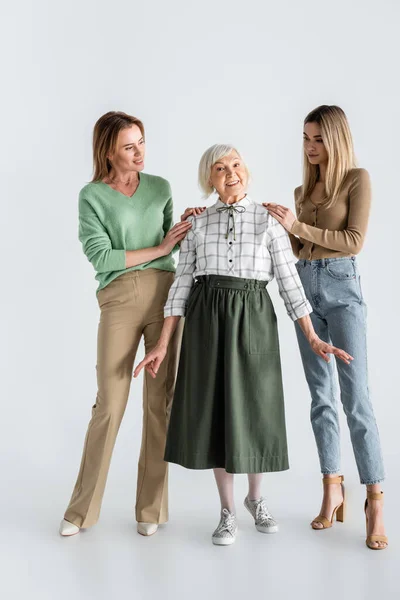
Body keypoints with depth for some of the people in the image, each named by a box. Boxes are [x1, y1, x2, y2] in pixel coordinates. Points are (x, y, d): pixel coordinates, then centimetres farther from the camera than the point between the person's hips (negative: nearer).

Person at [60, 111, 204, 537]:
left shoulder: (160, 188, 13)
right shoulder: (92, 195, 3)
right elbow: (99, 255, -7)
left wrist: (185, 226, 1)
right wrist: (158, 249, -7)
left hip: (165, 293, 3)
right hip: (119, 299, -3)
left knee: (160, 401, 4)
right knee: (109, 404, -1)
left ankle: (151, 507, 17)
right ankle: (82, 508, 15)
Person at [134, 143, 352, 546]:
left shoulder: (269, 220, 2)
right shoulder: (198, 224, 6)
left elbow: (289, 281, 1)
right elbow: (182, 284, 3)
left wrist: (313, 339, -5)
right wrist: (162, 345, -3)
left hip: (253, 319, -1)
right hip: (207, 320, 1)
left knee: (254, 410, 6)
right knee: (215, 411, 4)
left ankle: (256, 499, 32)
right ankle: (227, 512, 20)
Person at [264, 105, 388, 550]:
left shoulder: (357, 179, -1)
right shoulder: (302, 190, 16)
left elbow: (354, 240, -10)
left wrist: (300, 227, -14)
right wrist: (282, 228, 1)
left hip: (341, 285, -6)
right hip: (305, 285, 6)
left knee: (355, 396, -10)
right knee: (321, 395, 6)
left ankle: (375, 503, -5)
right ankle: (333, 490, 14)